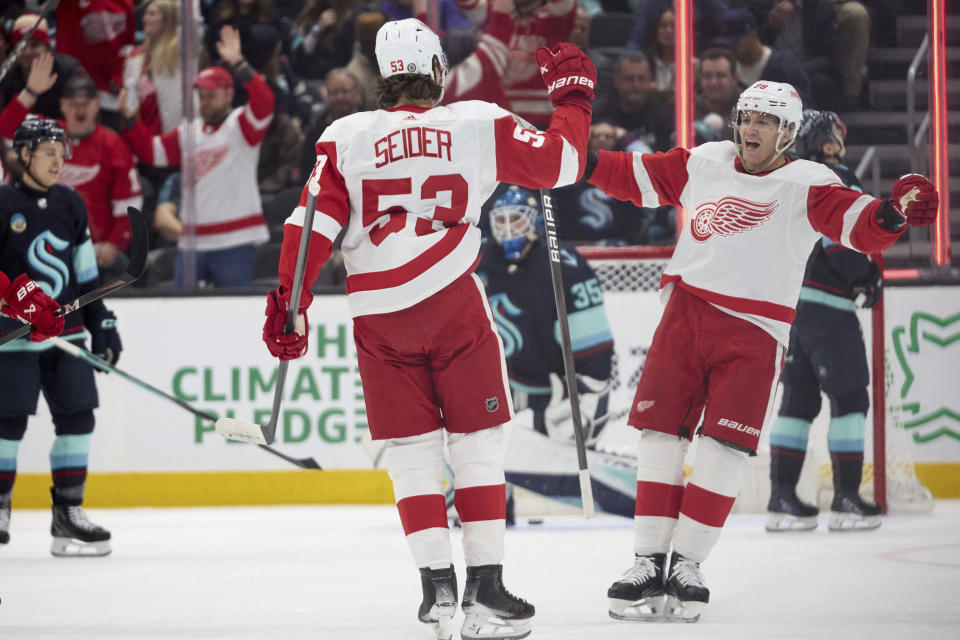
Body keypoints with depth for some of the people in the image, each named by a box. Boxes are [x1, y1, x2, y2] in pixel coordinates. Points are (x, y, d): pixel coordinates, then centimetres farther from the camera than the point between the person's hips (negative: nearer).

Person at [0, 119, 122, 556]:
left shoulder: (70, 204, 11)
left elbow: (86, 273, 17)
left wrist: (102, 324, 14)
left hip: (66, 332, 5)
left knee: (77, 417, 0)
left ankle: (68, 515, 6)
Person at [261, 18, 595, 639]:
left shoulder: (347, 137, 4)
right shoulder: (479, 124, 0)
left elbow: (314, 223, -2)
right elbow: (559, 163, 4)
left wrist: (290, 303, 0)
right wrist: (573, 95, 20)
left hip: (377, 314, 2)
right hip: (453, 302, -2)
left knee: (413, 452, 9)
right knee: (478, 442, 6)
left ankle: (438, 586, 3)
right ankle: (485, 588, 1)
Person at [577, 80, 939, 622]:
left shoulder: (806, 186, -2)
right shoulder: (703, 164, 10)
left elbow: (860, 226, -14)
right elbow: (635, 177, 18)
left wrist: (894, 213, -35)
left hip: (755, 332, -3)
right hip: (686, 316, 3)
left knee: (725, 447, -7)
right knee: (660, 434, 0)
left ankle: (687, 564, 3)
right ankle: (649, 561, 7)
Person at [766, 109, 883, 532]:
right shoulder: (838, 180, -9)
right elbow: (843, 242, -19)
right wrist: (870, 278, -4)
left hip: (787, 303, 8)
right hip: (828, 306, -8)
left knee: (799, 398, 11)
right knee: (849, 398, -2)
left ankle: (782, 497, 8)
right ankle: (846, 500, -5)